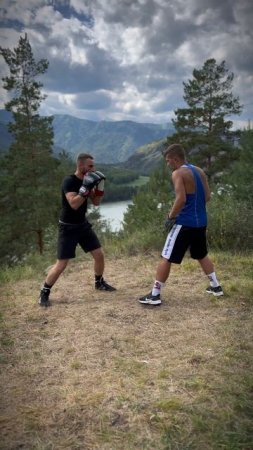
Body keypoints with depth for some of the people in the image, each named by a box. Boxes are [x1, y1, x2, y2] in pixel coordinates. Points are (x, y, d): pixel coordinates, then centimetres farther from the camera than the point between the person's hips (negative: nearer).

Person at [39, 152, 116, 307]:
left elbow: (96, 202, 8)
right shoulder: (69, 181, -20)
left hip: (83, 224, 7)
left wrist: (100, 186, -6)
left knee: (99, 254, 8)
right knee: (62, 264, -9)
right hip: (68, 228, -7)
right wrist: (86, 187, -34)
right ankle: (44, 292, 8)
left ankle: (99, 282, 31)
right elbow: (74, 204, -32)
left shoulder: (87, 180, 3)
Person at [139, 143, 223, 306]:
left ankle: (155, 295, 2)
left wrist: (171, 216, -12)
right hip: (201, 221, 8)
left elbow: (181, 199, -23)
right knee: (202, 255, 26)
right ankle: (216, 287, 32)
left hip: (185, 223, -8)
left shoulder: (178, 173, -13)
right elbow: (208, 196, 11)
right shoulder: (200, 171, 11)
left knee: (166, 258, -1)